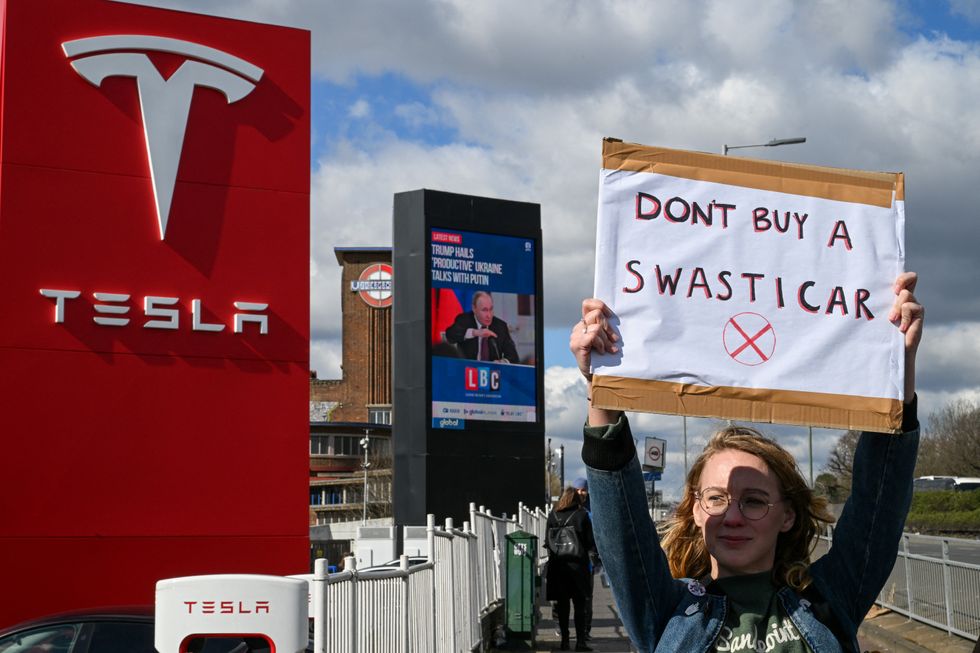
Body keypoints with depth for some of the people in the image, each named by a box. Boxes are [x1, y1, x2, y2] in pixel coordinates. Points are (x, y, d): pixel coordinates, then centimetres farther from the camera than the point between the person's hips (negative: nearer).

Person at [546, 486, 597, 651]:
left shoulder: (553, 515, 0)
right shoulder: (582, 515, -6)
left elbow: (547, 542, 2)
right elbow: (591, 542, -5)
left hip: (557, 564, 2)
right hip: (578, 564, -2)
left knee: (562, 604, 9)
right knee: (579, 603, 5)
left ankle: (564, 641, 10)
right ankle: (580, 641, 1)